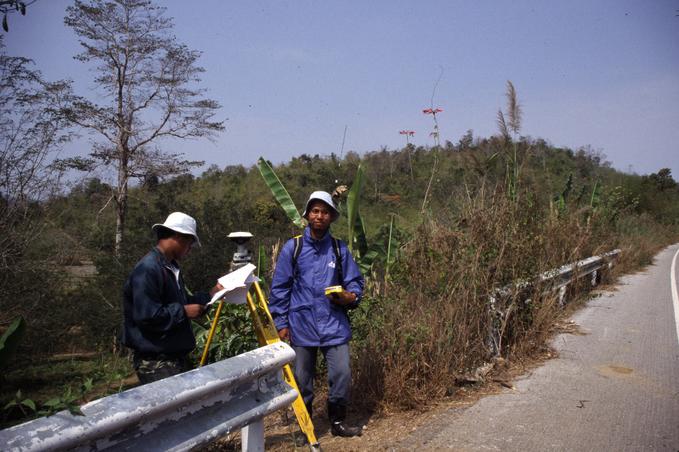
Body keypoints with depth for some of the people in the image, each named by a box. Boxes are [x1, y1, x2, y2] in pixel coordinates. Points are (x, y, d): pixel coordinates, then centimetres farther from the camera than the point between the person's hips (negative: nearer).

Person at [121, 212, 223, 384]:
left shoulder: (172, 267, 11)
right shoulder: (148, 269, -20)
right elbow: (147, 316, -26)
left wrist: (211, 295, 11)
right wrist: (183, 312, -17)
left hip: (178, 357, 10)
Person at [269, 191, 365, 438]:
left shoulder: (339, 248, 5)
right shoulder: (293, 247, 0)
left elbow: (355, 281, 10)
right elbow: (279, 288, 2)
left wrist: (350, 296, -12)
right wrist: (281, 322, -1)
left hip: (334, 325, 1)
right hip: (302, 325, -1)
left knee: (342, 375, -2)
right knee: (302, 378, 8)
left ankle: (338, 421, 21)